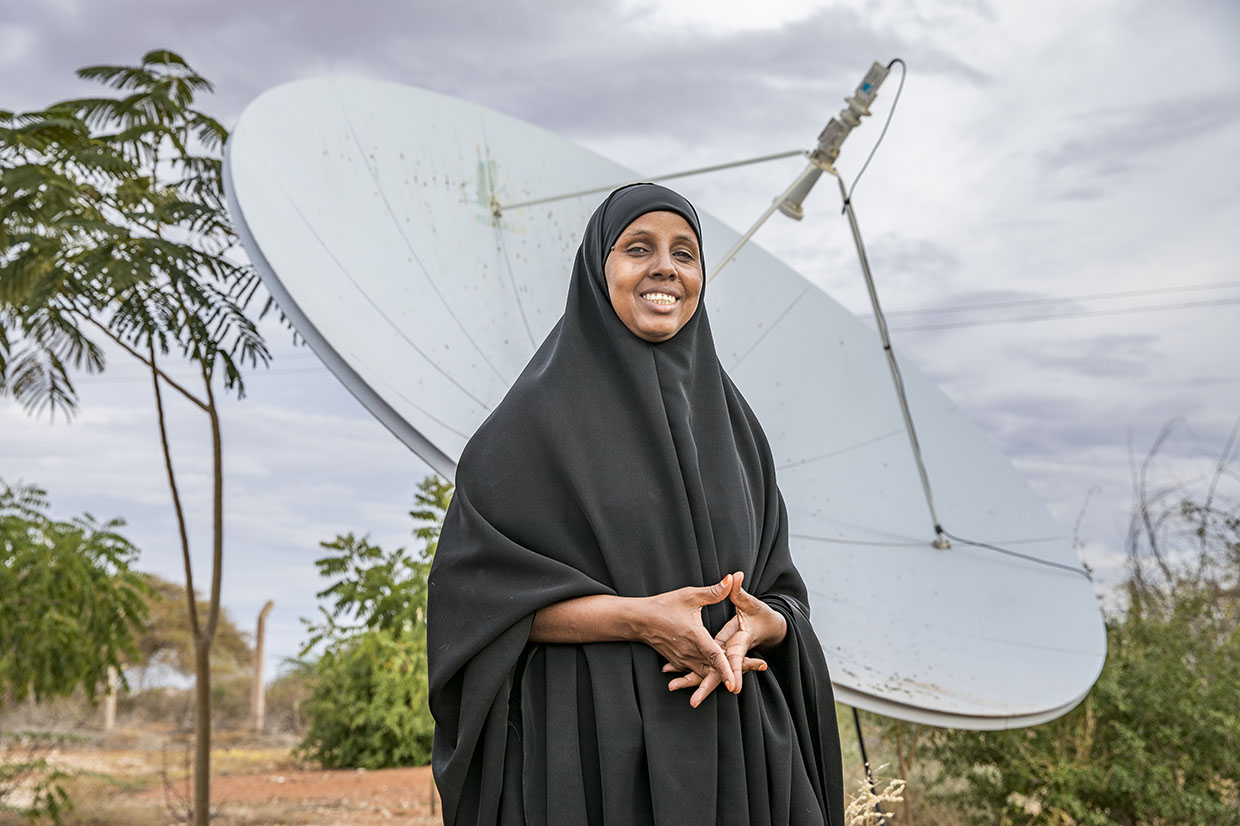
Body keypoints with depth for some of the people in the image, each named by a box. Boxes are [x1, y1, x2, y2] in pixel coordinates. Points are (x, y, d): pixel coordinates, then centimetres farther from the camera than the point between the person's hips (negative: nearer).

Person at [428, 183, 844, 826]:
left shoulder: (728, 416, 12)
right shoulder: (543, 411, -2)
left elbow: (779, 587, 13)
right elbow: (474, 585, -8)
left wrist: (758, 626, -10)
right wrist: (638, 617, -18)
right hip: (588, 743, -4)